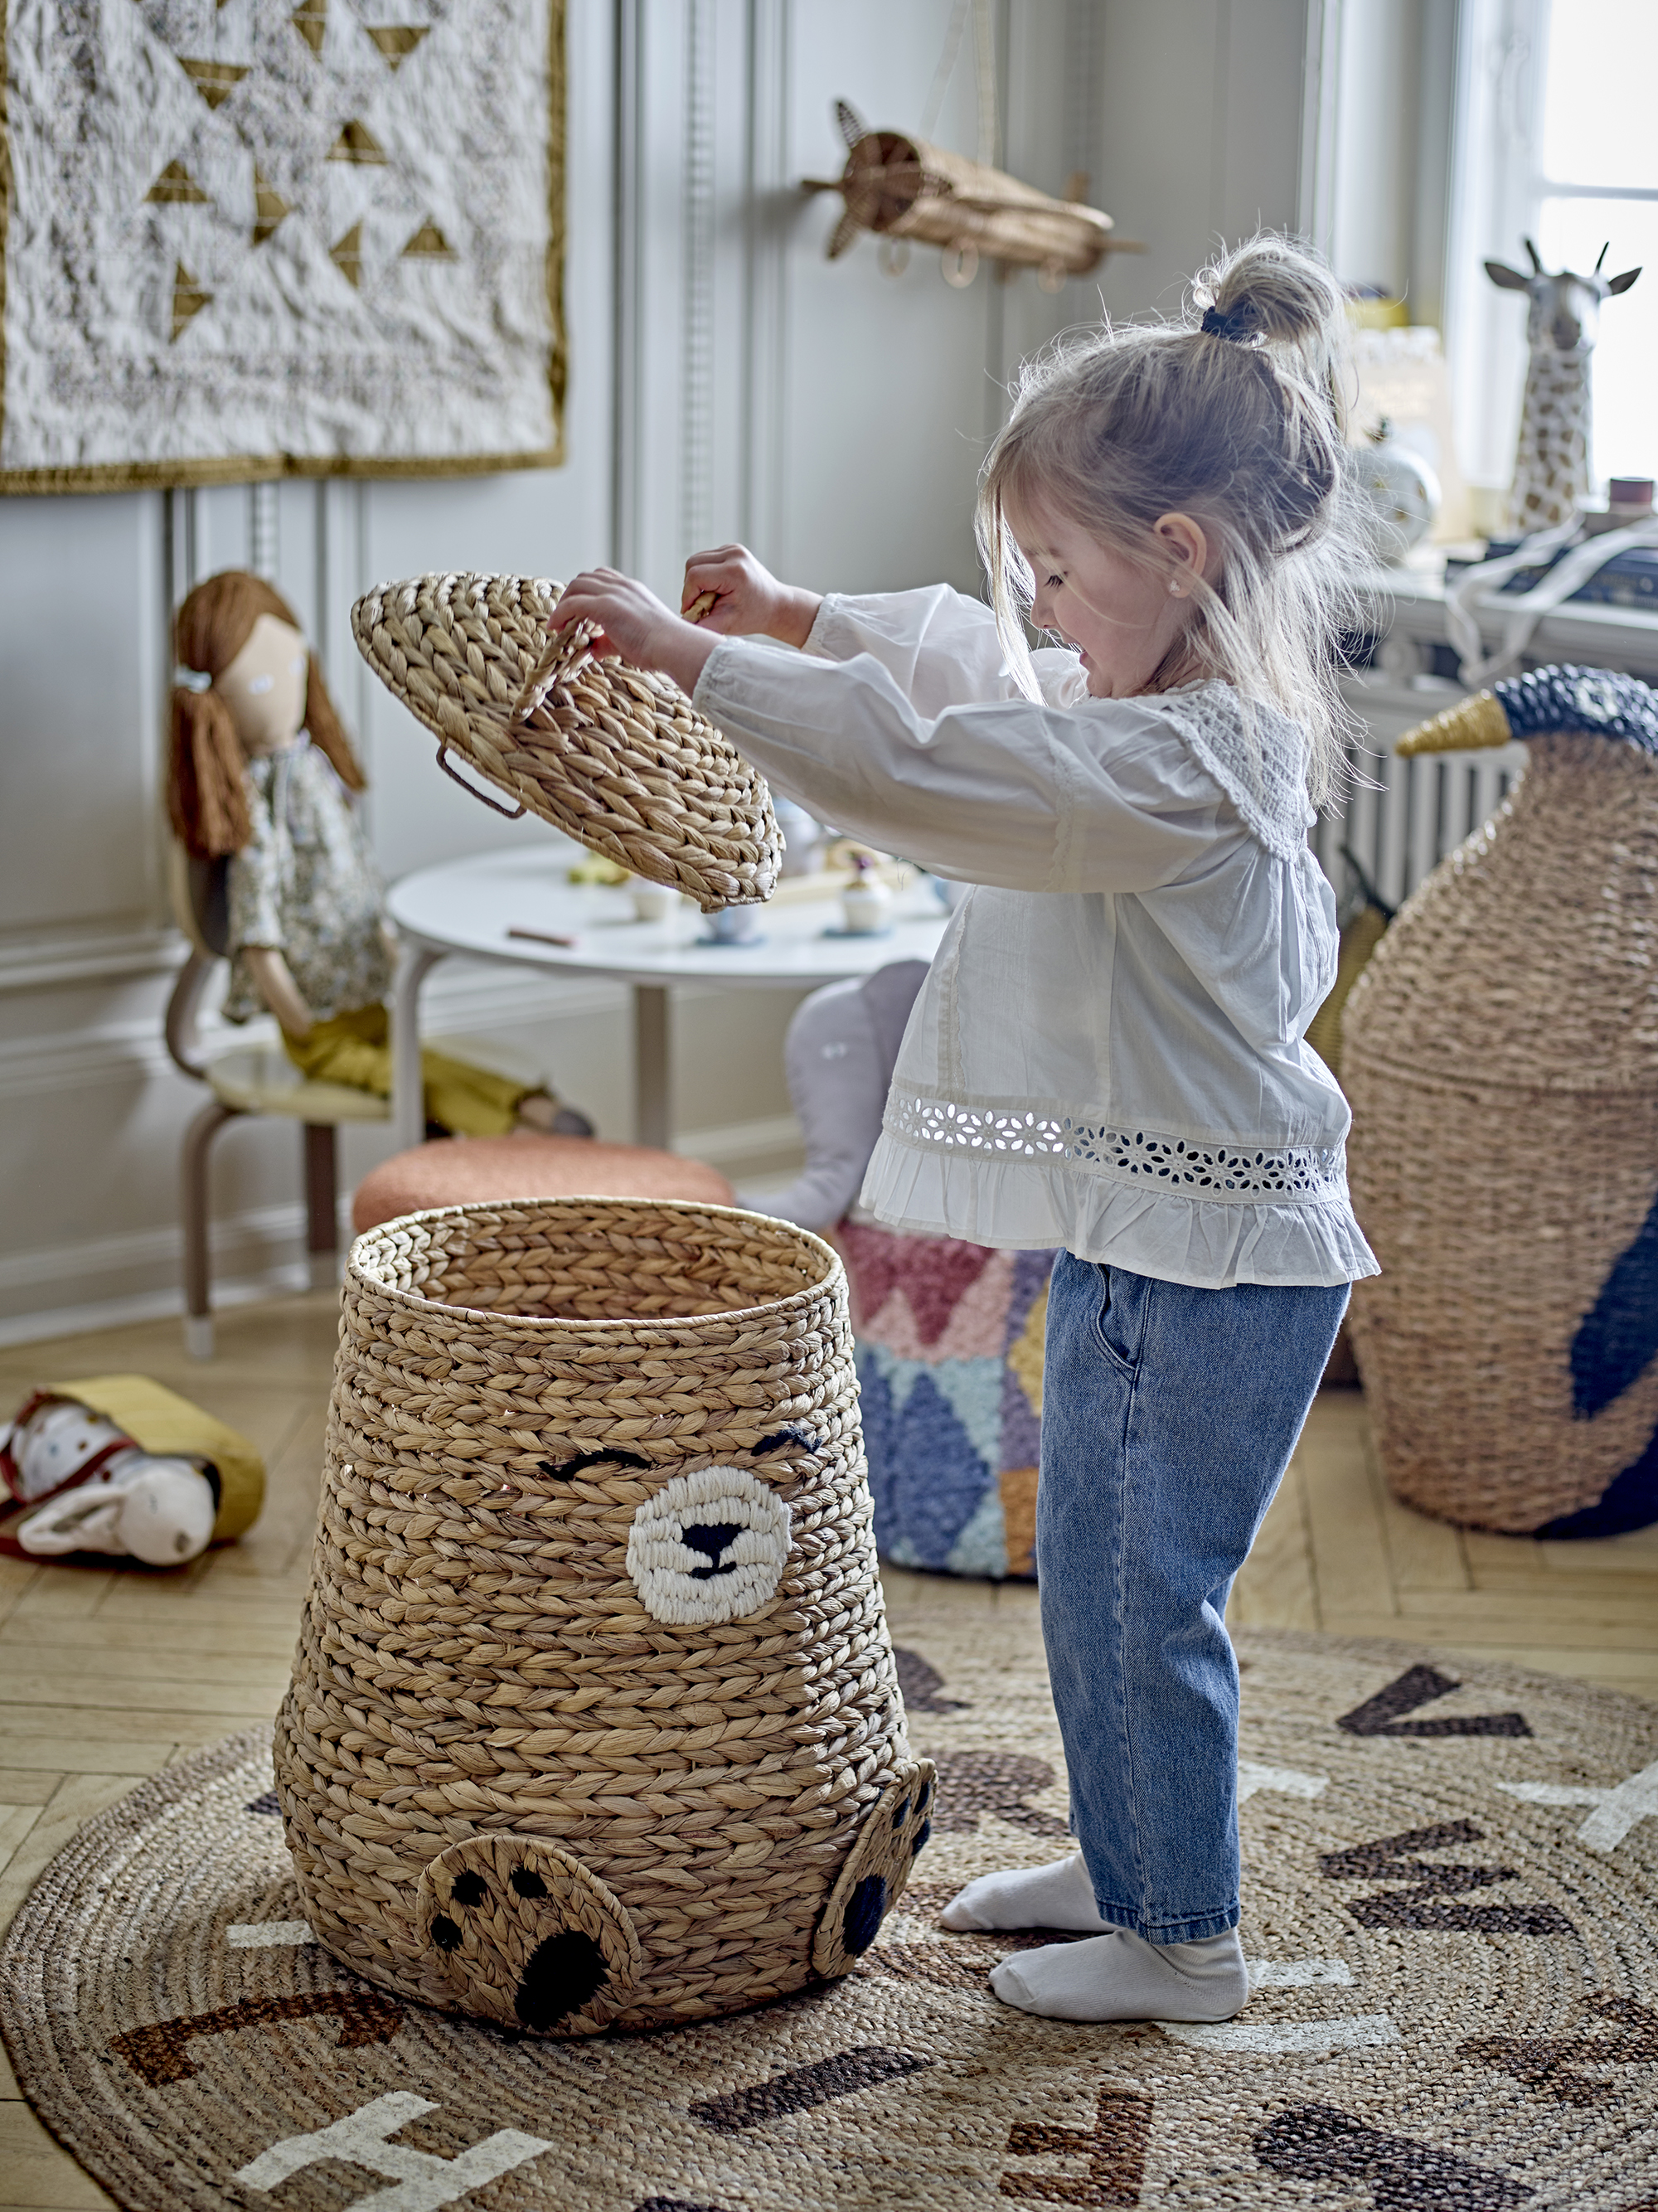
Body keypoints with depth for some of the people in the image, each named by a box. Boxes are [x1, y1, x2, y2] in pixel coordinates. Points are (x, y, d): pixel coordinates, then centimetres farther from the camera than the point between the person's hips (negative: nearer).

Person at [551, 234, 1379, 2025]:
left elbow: (924, 769, -33)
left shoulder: (1183, 764, -26)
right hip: (1130, 1238, 10)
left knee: (1155, 1599, 4)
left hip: (1218, 1259, -10)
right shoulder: (1159, 702, 5)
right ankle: (1122, 1863, 38)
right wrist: (797, 615, 23)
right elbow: (972, 667, 24)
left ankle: (1188, 1943, 21)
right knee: (1087, 1571, 21)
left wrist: (693, 658, -28)